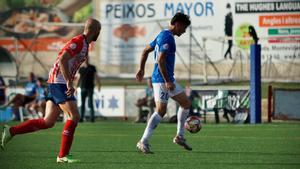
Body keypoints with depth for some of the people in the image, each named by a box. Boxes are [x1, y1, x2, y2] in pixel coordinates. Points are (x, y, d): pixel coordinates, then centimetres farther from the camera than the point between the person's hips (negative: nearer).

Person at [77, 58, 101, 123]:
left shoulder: (92, 67, 5)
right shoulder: (81, 69, 11)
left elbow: (96, 77, 3)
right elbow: (79, 78, 17)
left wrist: (99, 85, -8)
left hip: (90, 88, -3)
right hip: (83, 88, 3)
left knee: (90, 103, -10)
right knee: (82, 103, 1)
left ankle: (92, 117, -8)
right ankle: (81, 118, 2)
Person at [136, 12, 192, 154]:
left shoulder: (162, 35, 16)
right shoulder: (168, 38, -16)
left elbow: (145, 51, 23)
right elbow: (160, 60, -25)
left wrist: (141, 69, 27)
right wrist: (167, 81, -23)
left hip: (168, 79, 11)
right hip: (162, 79, -11)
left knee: (186, 103, 13)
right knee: (161, 111, -11)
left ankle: (180, 136, 17)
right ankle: (143, 142, -9)